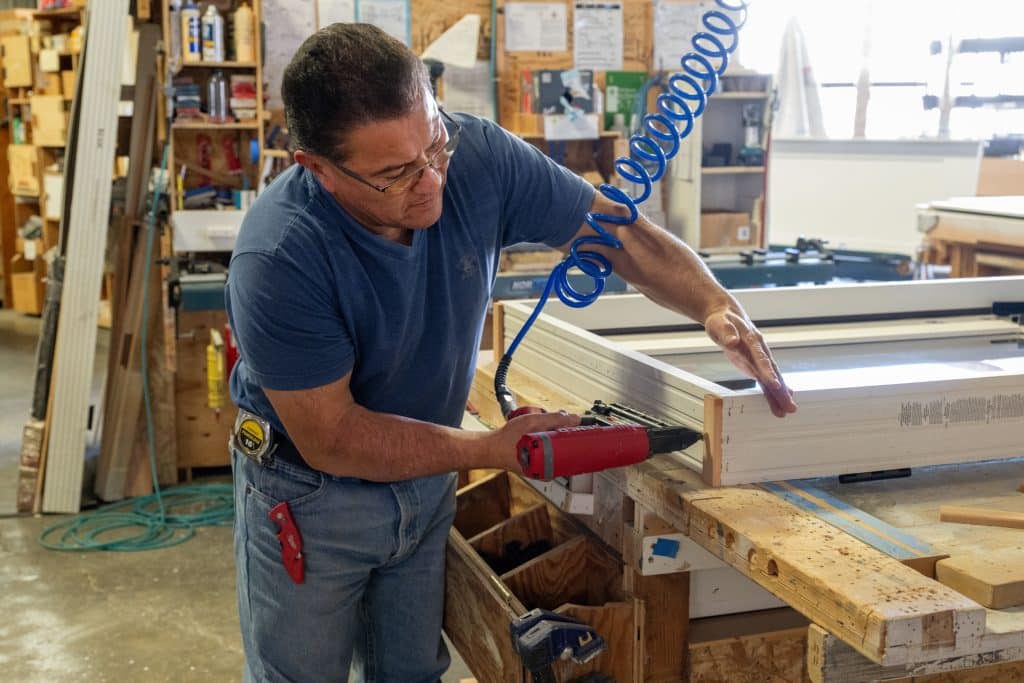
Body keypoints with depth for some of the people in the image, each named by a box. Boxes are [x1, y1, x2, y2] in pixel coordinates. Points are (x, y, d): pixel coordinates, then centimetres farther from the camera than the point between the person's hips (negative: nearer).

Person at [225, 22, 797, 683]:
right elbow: (330, 437, -25)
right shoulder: (279, 257, -31)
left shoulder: (478, 157, -20)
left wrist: (716, 304, -25)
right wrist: (494, 448, -25)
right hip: (311, 492, -3)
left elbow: (616, 228, -9)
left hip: (428, 482, 4)